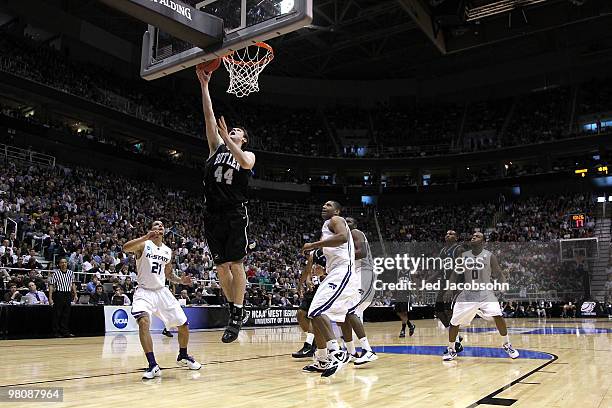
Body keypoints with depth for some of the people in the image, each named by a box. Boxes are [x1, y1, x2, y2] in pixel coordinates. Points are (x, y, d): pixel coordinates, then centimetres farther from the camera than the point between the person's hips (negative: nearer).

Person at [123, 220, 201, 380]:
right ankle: (153, 366, -26)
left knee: (183, 325, 5)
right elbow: (126, 247, -27)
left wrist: (180, 280, 3)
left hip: (162, 291, 5)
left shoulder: (168, 251, 11)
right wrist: (146, 237, -37)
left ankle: (183, 357, 31)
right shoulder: (144, 245, -5)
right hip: (144, 291, -5)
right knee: (143, 322, -31)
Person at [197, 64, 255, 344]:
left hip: (235, 214, -4)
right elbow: (209, 116, 11)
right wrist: (204, 84, 7)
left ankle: (237, 316, -4)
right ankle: (233, 309, 19)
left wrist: (226, 138, -17)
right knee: (221, 266, 6)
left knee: (236, 264, -7)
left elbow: (246, 164, -17)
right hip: (213, 214, 4)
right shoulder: (217, 147, 18)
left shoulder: (248, 155, 10)